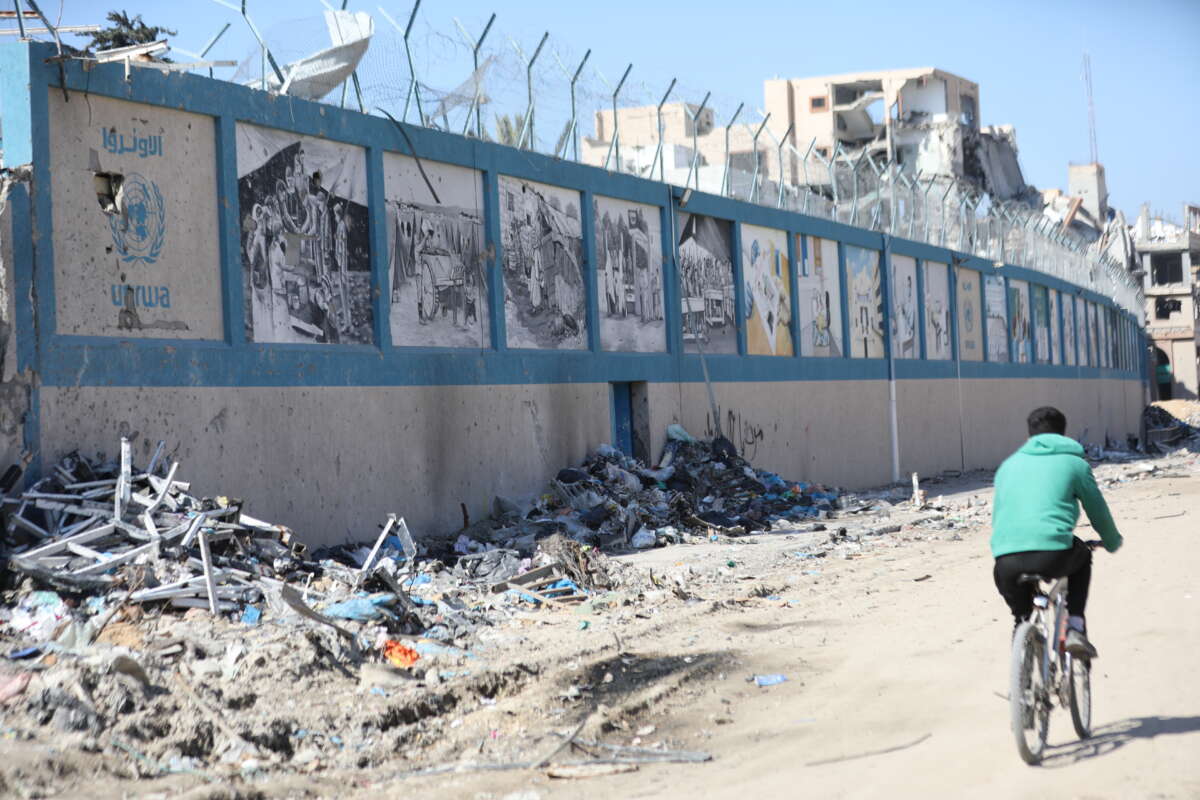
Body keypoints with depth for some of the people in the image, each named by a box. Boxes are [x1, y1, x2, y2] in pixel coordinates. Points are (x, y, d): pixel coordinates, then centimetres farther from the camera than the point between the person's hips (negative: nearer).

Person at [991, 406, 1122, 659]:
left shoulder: (1009, 464, 25)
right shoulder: (1074, 463, 16)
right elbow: (1098, 510, 24)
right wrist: (1113, 542, 44)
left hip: (1005, 560, 3)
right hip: (1053, 554, -3)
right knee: (1081, 557, 33)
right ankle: (1075, 628, 20)